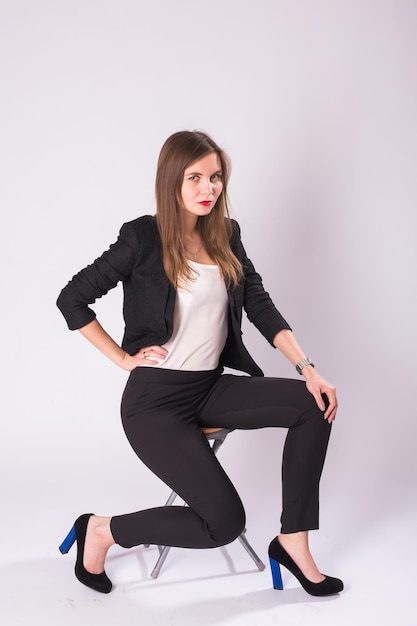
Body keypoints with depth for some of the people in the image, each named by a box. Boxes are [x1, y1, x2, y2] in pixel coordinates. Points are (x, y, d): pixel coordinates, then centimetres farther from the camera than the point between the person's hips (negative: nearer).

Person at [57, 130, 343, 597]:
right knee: (224, 523, -12)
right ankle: (102, 531, 10)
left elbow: (260, 306, 5)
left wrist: (307, 367, -7)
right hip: (155, 399, -6)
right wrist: (124, 357, -7)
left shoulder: (226, 236, 8)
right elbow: (71, 299, -5)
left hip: (211, 388, 6)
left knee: (315, 403, -13)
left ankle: (292, 541, -2)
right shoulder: (144, 238, -10)